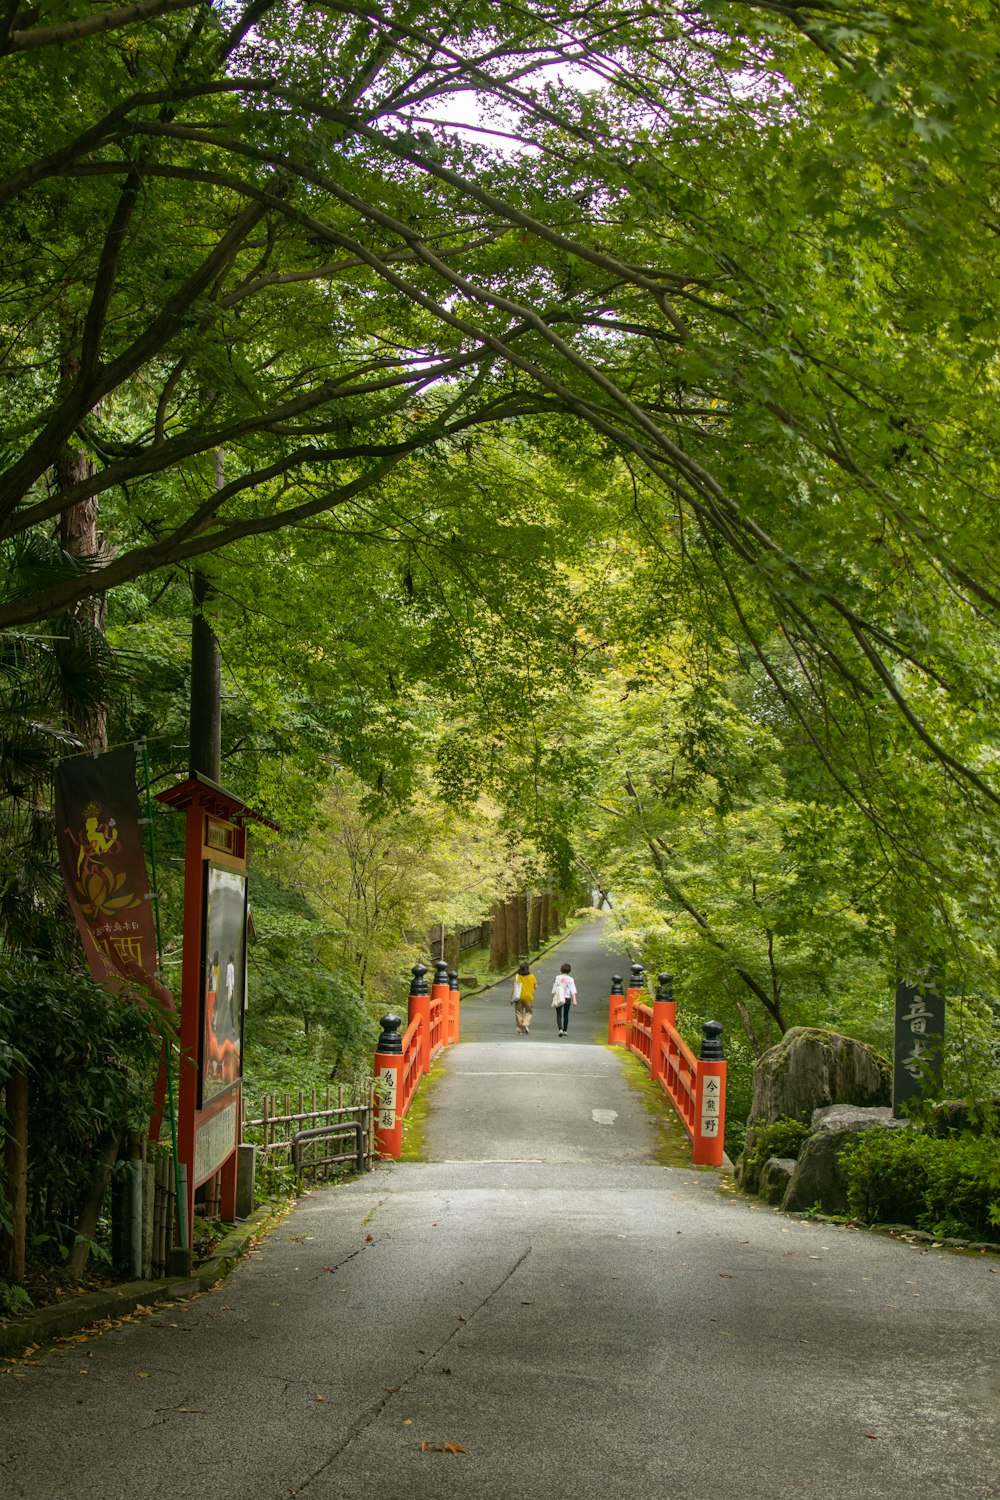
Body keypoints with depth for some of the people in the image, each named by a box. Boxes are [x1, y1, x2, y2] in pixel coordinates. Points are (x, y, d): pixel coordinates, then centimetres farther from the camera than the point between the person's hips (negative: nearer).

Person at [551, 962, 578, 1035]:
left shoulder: (557, 978, 0)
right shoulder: (570, 979, -1)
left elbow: (554, 989, 3)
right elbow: (573, 990, -9)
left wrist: (553, 999, 13)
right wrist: (574, 1000, -13)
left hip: (558, 998, -1)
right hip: (567, 998, 1)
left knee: (559, 1015, -1)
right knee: (566, 1015, 16)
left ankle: (560, 1029, -21)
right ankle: (564, 1031, 23)